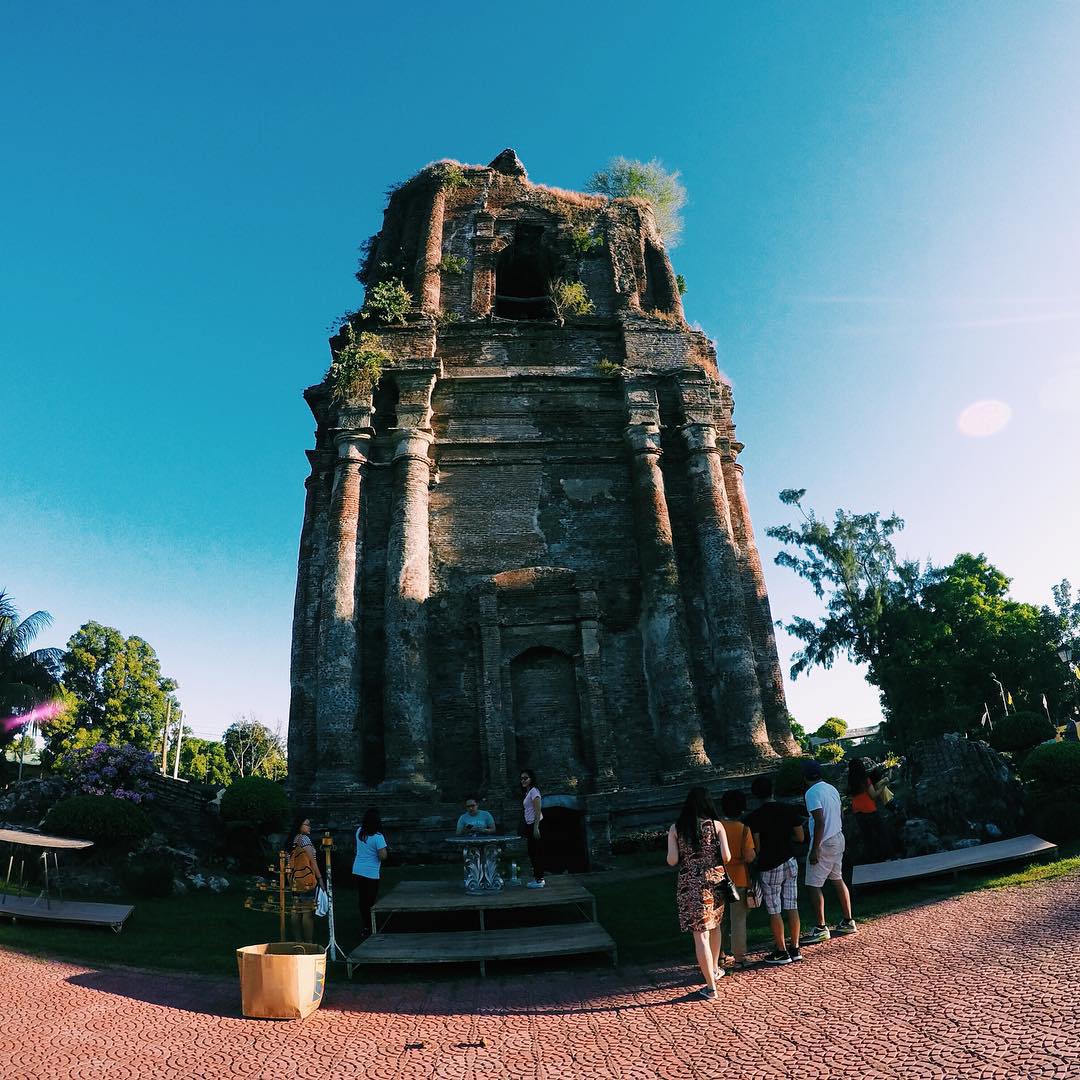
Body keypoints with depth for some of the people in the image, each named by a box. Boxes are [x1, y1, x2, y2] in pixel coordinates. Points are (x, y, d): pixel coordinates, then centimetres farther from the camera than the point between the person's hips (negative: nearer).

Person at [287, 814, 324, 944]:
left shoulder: (295, 839, 12)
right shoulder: (304, 838, -13)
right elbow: (312, 860, -16)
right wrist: (320, 878, -15)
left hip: (296, 881, 9)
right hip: (307, 879, -9)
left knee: (296, 911, 10)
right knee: (308, 911, -5)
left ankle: (298, 941, 16)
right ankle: (309, 942, -3)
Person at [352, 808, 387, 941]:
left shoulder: (359, 832, 1)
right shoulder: (378, 837, -19)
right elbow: (383, 856, -22)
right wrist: (385, 849, -3)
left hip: (357, 871, 6)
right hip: (371, 873, -6)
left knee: (362, 899, 16)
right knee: (371, 901, 5)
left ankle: (364, 926, 25)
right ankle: (368, 928, 8)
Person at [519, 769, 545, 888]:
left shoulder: (533, 791, -11)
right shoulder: (527, 792, 16)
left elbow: (538, 811, -17)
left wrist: (536, 828, -22)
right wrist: (526, 830, 18)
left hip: (535, 824, -10)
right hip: (529, 825, 10)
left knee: (536, 852, -6)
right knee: (532, 853, 12)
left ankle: (539, 880, -2)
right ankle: (537, 877, 18)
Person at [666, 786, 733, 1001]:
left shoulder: (676, 828, -4)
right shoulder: (716, 825, -4)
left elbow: (672, 861, -8)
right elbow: (726, 857, -8)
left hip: (689, 886, -2)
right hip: (714, 882, 2)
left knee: (700, 934, 3)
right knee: (714, 924, 26)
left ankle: (710, 987, 5)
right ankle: (714, 968, 42)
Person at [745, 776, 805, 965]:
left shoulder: (753, 817, -15)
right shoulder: (790, 810, -3)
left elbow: (756, 847, -14)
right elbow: (800, 837, 2)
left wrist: (754, 865, 5)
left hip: (769, 867, -5)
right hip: (790, 862, 5)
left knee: (774, 911, 6)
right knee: (792, 907, 13)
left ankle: (782, 952, 13)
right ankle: (795, 949, 20)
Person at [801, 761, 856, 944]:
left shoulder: (812, 793, -18)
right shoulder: (831, 788, 8)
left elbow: (820, 822, -24)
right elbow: (836, 815, 15)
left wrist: (815, 850, -21)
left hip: (824, 843, -9)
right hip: (838, 838, 9)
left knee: (813, 885, -3)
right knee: (837, 880, 19)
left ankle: (820, 928, 0)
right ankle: (848, 922, 27)